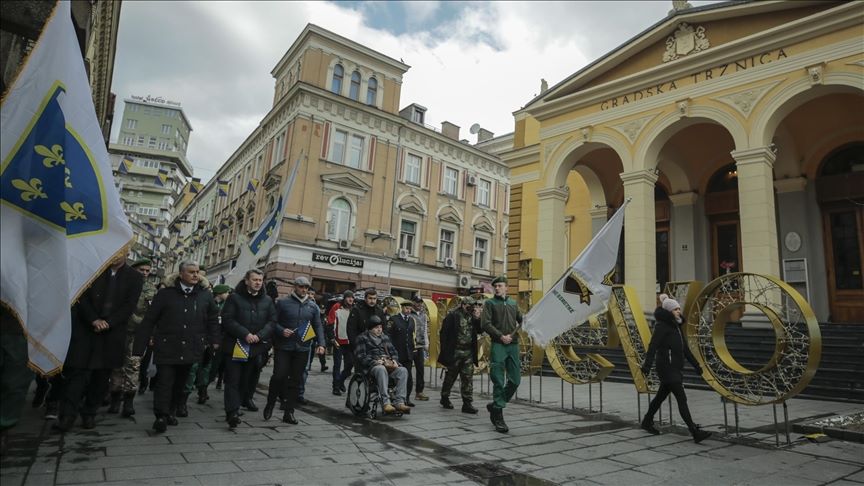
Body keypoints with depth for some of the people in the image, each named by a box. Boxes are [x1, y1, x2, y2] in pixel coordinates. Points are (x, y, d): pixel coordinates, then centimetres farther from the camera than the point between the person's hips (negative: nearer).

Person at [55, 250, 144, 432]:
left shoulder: (135, 278, 4)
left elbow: (129, 306, -3)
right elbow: (83, 297, 0)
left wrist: (107, 322, -13)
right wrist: (94, 320, -13)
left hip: (113, 334, 0)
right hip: (86, 330, 0)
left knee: (102, 376, 6)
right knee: (78, 371, -4)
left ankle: (89, 413, 18)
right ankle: (67, 415, 3)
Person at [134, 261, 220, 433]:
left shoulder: (205, 296, 3)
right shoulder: (165, 294, -3)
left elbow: (213, 318, 13)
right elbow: (148, 321, -2)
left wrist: (214, 340, 6)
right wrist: (139, 349, -3)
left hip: (190, 350, 3)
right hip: (166, 348, -2)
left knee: (180, 384, 13)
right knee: (165, 382, -6)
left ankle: (172, 412, 28)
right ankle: (161, 416, 3)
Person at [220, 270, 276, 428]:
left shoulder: (267, 300, 9)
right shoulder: (235, 298, -2)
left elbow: (272, 321, 5)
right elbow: (227, 320, -10)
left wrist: (259, 335, -11)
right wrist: (245, 334, -19)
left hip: (255, 348, 4)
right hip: (234, 345, -4)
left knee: (246, 381, 10)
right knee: (233, 380, -5)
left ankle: (233, 410, 22)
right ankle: (232, 413, -6)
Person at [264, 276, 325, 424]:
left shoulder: (313, 306, 8)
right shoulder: (283, 303, 0)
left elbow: (318, 326, 8)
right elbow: (273, 322, 1)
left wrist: (321, 343, -4)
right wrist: (281, 330, -17)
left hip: (302, 349, 3)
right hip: (283, 347, -3)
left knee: (296, 381, 6)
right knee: (279, 376, -6)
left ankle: (289, 412, 16)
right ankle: (270, 404, 21)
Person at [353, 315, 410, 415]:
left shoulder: (385, 337, 27)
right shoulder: (362, 338, 11)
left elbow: (393, 351, 25)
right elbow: (360, 356, -1)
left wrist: (394, 361, 2)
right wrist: (374, 362, -15)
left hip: (389, 365, 5)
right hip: (371, 366, -5)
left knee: (403, 370, -26)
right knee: (381, 369, -40)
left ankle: (399, 402, -32)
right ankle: (386, 403, -43)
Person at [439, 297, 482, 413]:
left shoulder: (473, 316, 8)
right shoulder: (453, 316, -9)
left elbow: (480, 330, 4)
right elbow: (444, 333, -10)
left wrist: (477, 318, -10)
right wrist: (444, 351, -13)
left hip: (468, 352, 4)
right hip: (454, 352, -4)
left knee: (468, 378, 1)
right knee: (450, 376, 10)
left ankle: (467, 404, 5)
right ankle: (444, 398, 29)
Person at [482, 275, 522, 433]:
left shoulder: (513, 303, 18)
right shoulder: (490, 303, 4)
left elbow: (521, 320, 21)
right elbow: (485, 324, -6)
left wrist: (515, 333, 1)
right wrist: (501, 336, -13)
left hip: (513, 345, 5)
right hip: (498, 345, -5)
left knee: (515, 380, 4)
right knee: (499, 382, -6)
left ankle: (495, 406, 23)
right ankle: (498, 417, 3)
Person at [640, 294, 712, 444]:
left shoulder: (676, 326, 15)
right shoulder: (662, 326, -13)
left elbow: (685, 348, 21)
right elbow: (653, 346, -24)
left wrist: (696, 364, 22)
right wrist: (647, 364, -36)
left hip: (676, 368, 9)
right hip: (667, 368, -9)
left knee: (661, 396, 17)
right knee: (682, 399, -9)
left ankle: (647, 421, 30)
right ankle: (695, 433, -8)